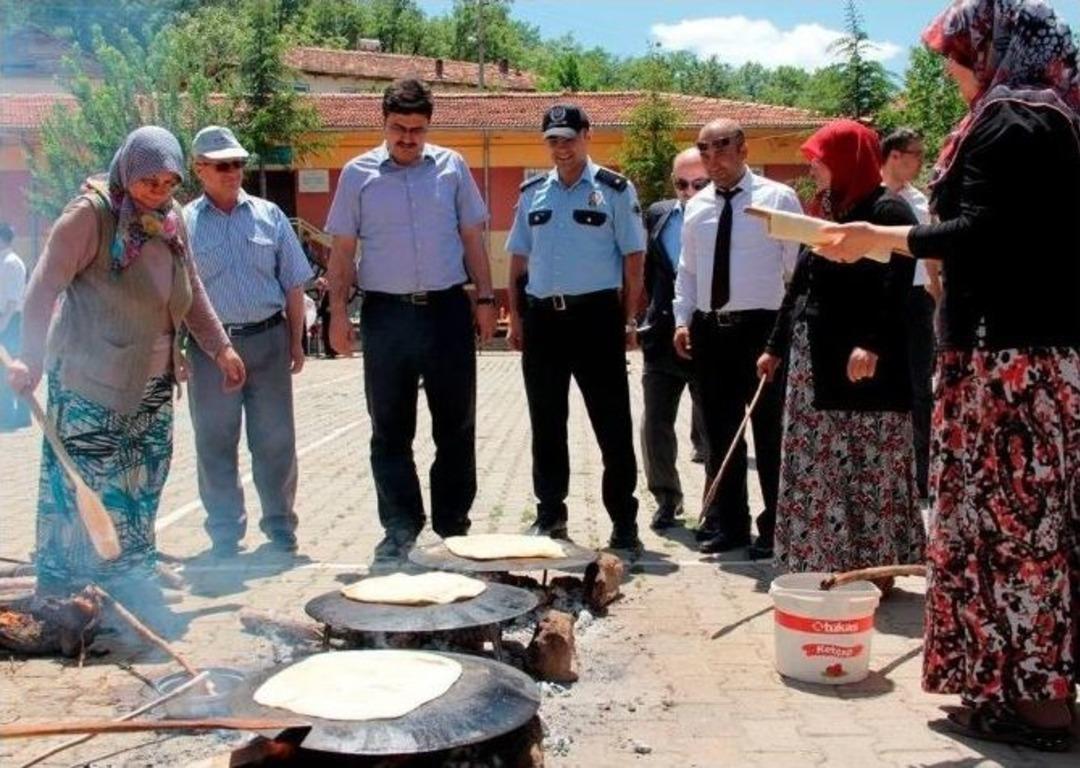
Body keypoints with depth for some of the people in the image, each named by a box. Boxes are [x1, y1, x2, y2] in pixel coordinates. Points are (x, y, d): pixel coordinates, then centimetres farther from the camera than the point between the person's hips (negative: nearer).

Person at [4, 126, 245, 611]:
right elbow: (44, 288, -15)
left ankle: (131, 584, 21)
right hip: (90, 388, -7)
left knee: (141, 493, 10)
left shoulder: (172, 220, 10)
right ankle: (64, 599, 5)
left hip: (153, 386, 7)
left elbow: (192, 292, 21)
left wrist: (220, 347, 18)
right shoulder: (91, 214, -10)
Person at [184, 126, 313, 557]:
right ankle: (225, 532, 18)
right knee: (215, 444, 6)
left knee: (275, 440, 6)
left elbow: (293, 283, 10)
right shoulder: (184, 224, 3)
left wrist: (296, 341, 6)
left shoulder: (268, 216, 8)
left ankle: (280, 525, 19)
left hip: (268, 339, 1)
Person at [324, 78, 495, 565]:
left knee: (456, 424, 6)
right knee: (390, 429, 5)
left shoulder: (451, 167, 6)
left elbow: (472, 237, 10)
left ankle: (453, 524, 18)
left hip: (447, 309, 1)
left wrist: (484, 298, 3)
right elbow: (342, 250, 5)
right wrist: (338, 312, -2)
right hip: (386, 312, 0)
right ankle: (400, 528, 15)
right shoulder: (358, 174, 4)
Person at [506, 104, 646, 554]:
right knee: (546, 424, 11)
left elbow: (633, 258, -2)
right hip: (542, 316, 4)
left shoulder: (614, 190, 0)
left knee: (612, 424, 0)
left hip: (595, 315, -4)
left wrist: (629, 320, -7)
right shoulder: (532, 193, 12)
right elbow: (519, 259, 15)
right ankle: (550, 515, 23)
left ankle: (624, 523, 9)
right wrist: (515, 316, 7)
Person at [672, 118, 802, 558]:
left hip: (761, 326, -5)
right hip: (709, 329, 5)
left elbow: (799, 265, -2)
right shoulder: (696, 207, 12)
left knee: (770, 432, 2)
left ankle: (775, 528, 14)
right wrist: (682, 319, 7)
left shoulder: (777, 199, -2)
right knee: (719, 432, 11)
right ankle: (727, 523, 23)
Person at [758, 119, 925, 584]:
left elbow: (893, 286, -20)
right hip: (813, 363, 9)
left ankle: (875, 566, 6)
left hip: (863, 366, -9)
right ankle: (828, 563, 19)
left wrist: (870, 344, -31)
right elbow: (800, 285, 22)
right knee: (817, 473, 10)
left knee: (868, 473, -3)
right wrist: (776, 346, 22)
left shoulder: (888, 211, -7)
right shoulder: (827, 212, 19)